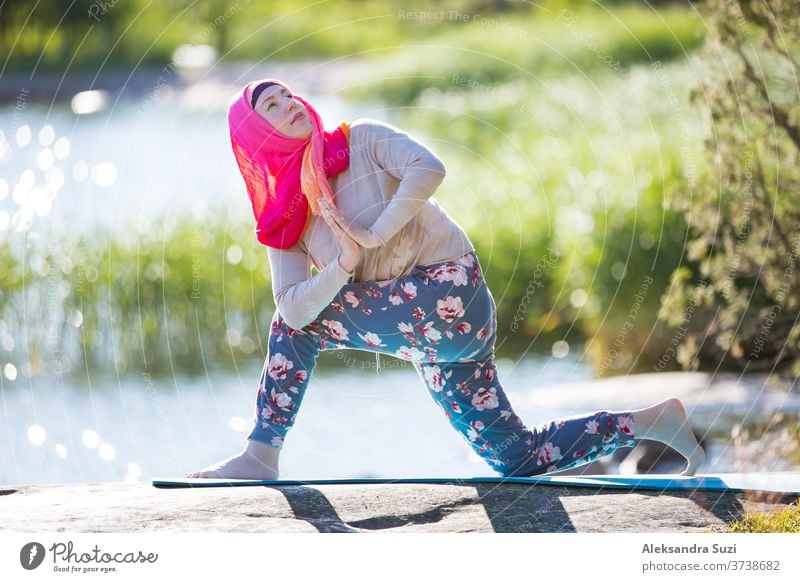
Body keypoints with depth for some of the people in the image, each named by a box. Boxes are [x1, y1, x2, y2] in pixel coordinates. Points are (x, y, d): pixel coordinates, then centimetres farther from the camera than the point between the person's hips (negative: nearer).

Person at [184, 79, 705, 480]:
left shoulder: (361, 140, -2)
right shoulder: (283, 220, 11)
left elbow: (428, 168, -19)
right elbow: (294, 306, -2)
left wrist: (373, 235, -19)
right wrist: (343, 265, -17)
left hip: (447, 293, -7)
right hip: (422, 330, 7)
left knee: (299, 324, -10)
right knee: (517, 457, 6)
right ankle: (654, 420, 17)